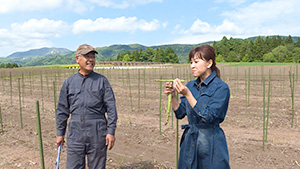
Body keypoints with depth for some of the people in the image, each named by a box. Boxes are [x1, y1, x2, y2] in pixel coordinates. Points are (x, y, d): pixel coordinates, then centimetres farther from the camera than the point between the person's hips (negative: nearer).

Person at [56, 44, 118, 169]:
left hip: (97, 133, -1)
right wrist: (60, 133, 9)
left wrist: (111, 131, -7)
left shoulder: (102, 80, 2)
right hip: (75, 134, 2)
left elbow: (111, 108, -1)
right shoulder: (69, 82, 7)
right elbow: (62, 110, 11)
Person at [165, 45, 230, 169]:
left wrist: (187, 94, -23)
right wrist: (172, 95, -10)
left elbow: (207, 117, -21)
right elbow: (180, 114, 6)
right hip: (189, 141, 6)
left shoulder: (221, 88, -12)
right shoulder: (191, 85, 5)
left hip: (211, 143, -5)